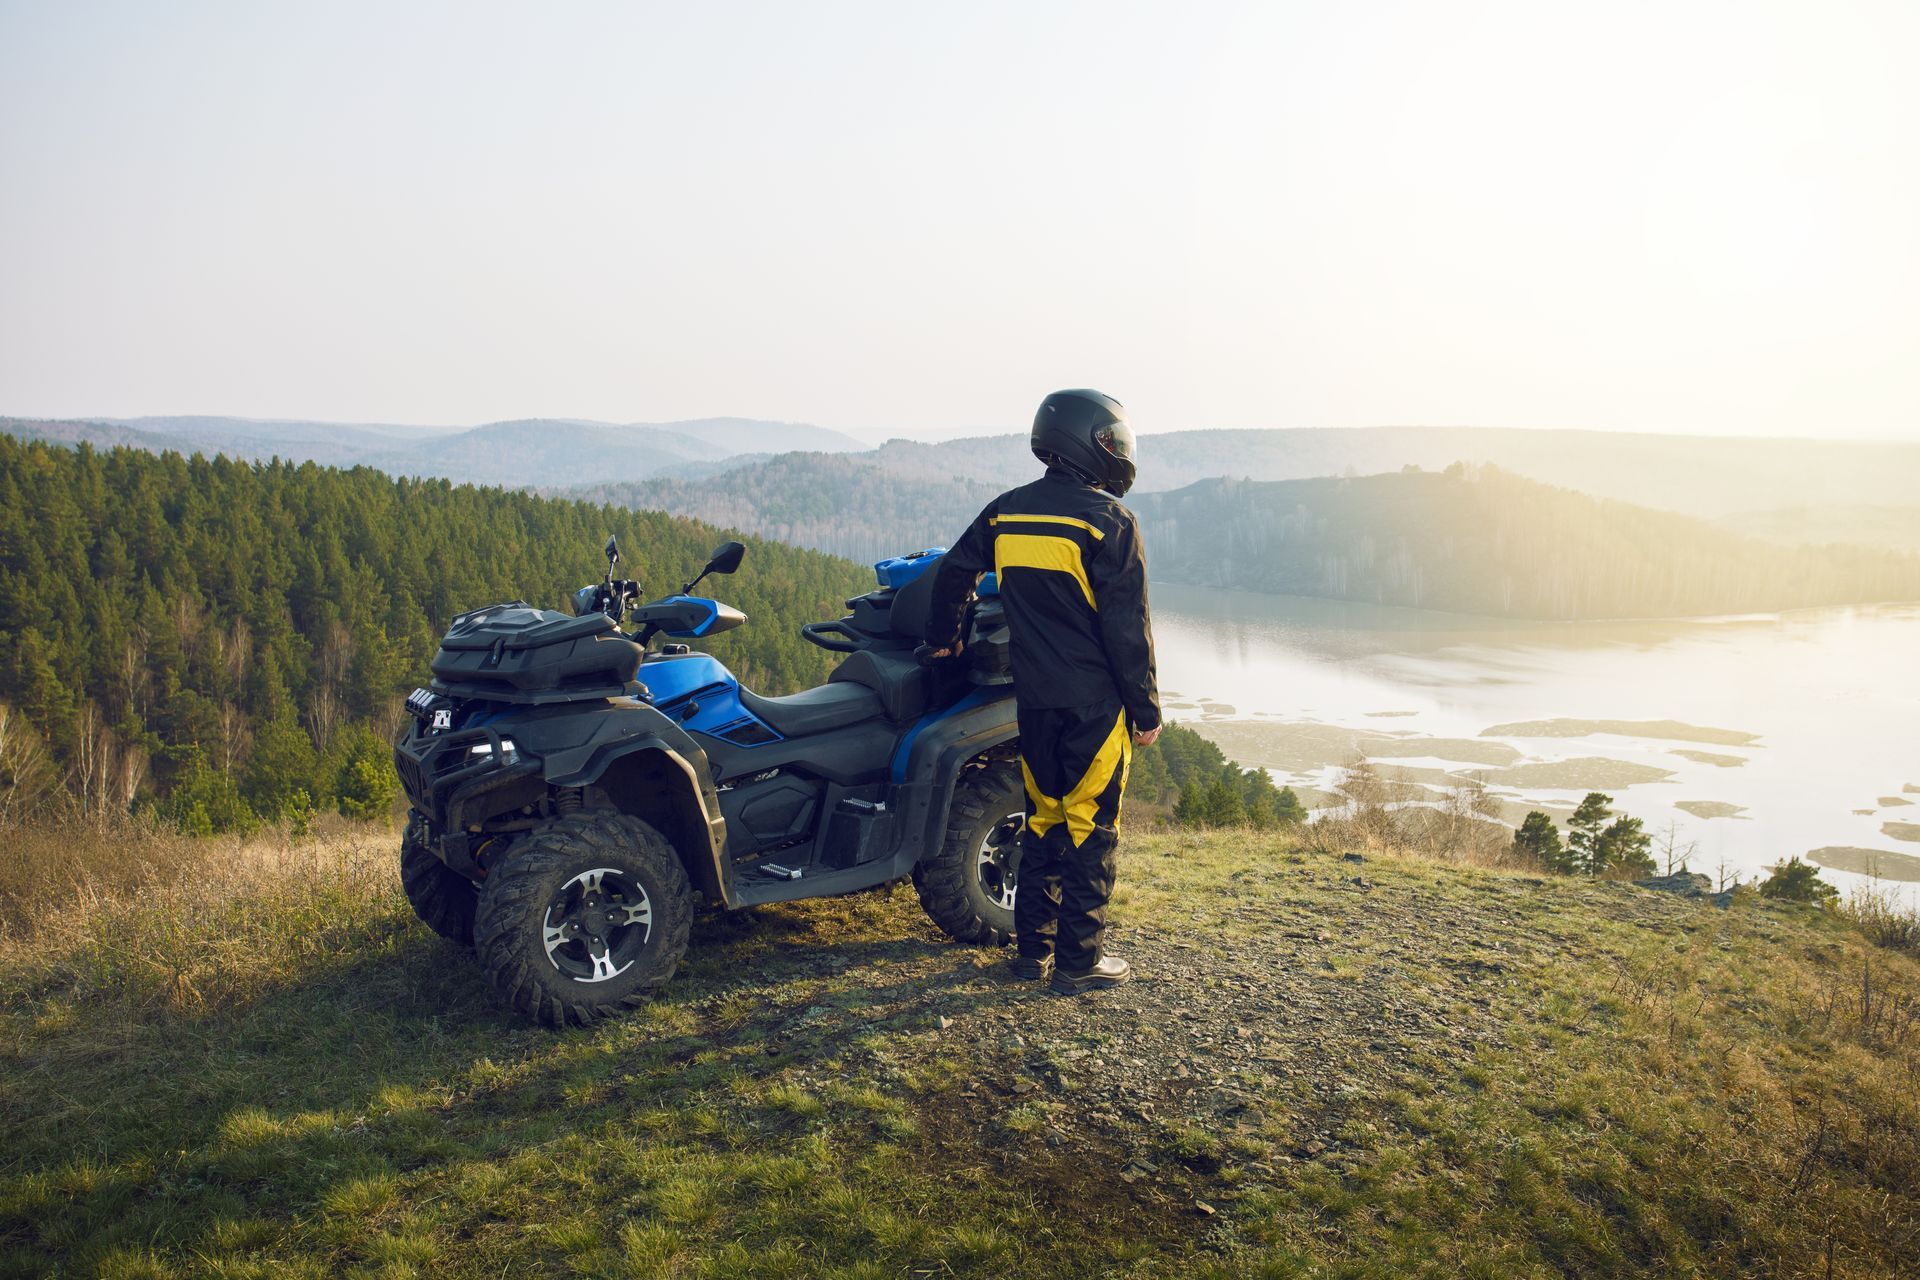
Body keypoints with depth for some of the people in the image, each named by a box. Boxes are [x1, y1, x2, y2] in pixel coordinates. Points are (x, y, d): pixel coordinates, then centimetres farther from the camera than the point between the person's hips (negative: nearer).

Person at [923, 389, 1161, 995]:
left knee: (1043, 816, 16)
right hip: (1095, 700, -6)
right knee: (1090, 826, 2)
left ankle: (1032, 948, 22)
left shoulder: (1006, 511, 7)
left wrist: (943, 638, 33)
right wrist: (1146, 709, -6)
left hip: (1033, 697, 6)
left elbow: (951, 573, 16)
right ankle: (1079, 961, 8)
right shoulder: (1109, 521, -11)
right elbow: (1127, 626, -13)